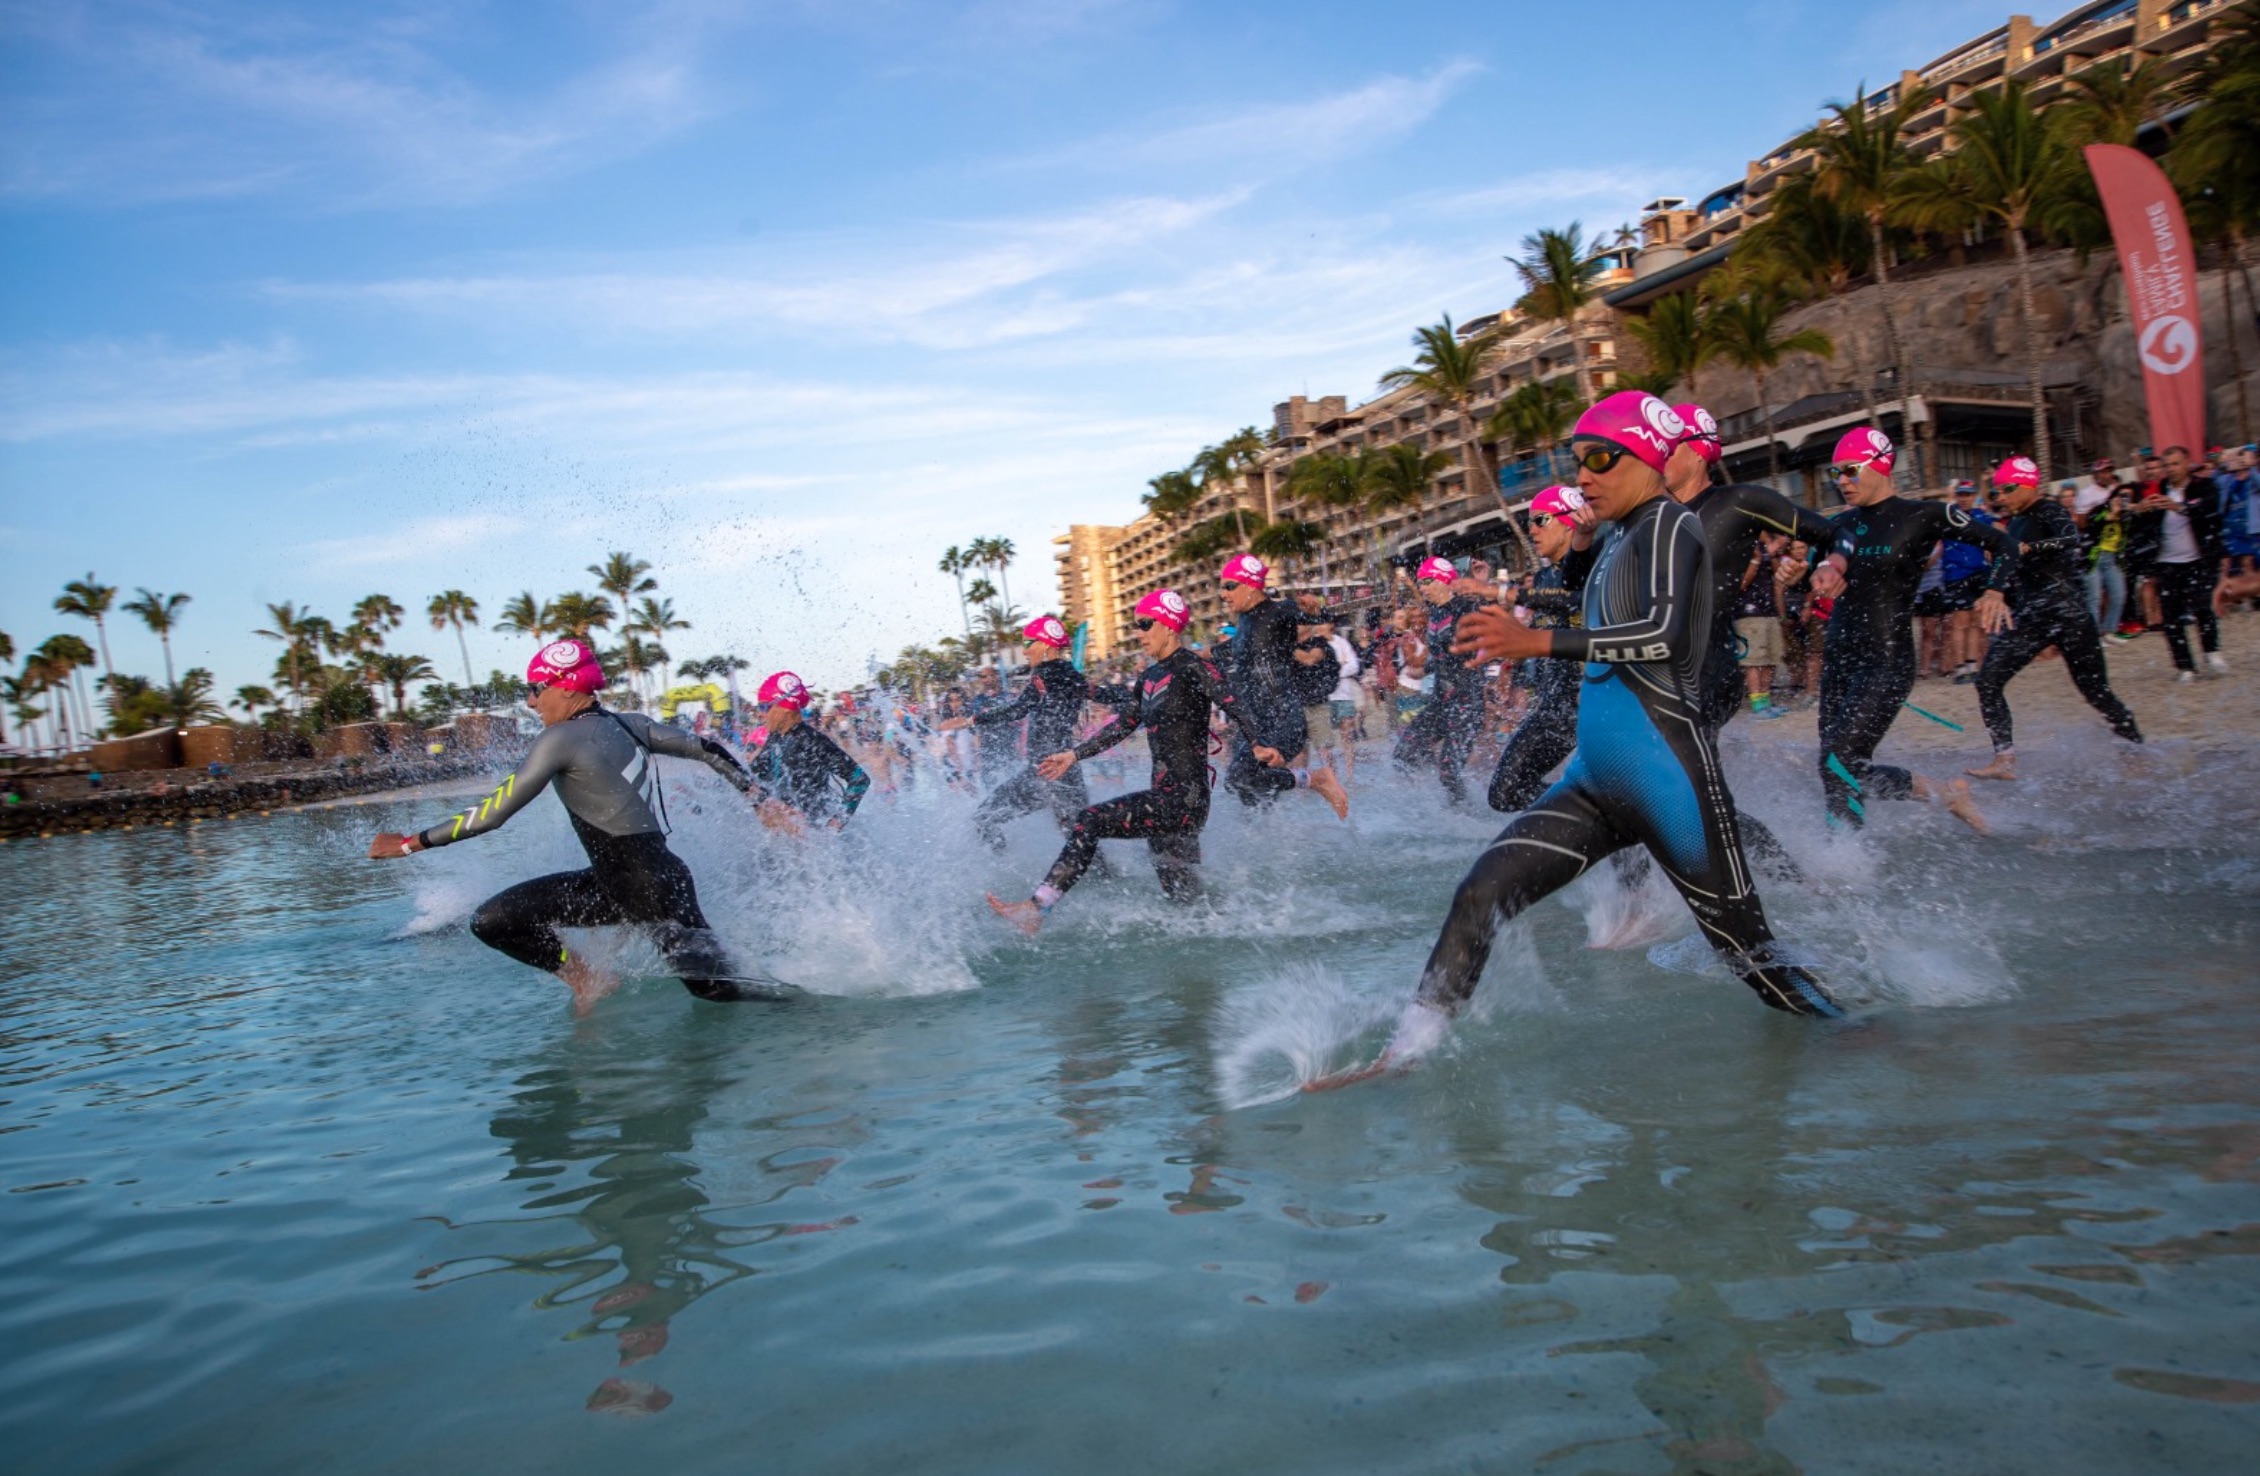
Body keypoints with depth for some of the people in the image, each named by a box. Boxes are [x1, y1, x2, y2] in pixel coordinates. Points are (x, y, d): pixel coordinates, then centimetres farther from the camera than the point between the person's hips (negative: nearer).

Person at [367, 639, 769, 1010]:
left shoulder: (561, 739, -14)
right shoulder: (631, 724, 7)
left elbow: (492, 814, -13)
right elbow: (708, 750, 9)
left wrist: (411, 842, -2)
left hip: (655, 889, -9)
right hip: (613, 884, 9)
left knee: (717, 989, -3)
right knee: (490, 921, 4)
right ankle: (587, 978, 18)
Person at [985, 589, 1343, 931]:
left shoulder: (1193, 667, -8)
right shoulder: (1150, 677, 17)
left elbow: (1236, 708, -21)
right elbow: (1123, 725, 26)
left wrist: (1259, 745, -38)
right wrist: (1074, 755, 24)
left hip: (1185, 795, -9)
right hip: (1164, 796, 9)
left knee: (1090, 822, -20)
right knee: (1184, 899, 10)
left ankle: (1036, 909, -18)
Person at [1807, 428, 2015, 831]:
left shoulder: (1922, 517, -3)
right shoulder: (1846, 521, 13)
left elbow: (2002, 544, 4)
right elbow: (1839, 551, -8)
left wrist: (1995, 592, -14)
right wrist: (1827, 566, -32)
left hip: (1886, 661, -6)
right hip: (1838, 658, 7)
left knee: (1838, 763, -17)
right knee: (1851, 771, 7)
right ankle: (1945, 792, 26)